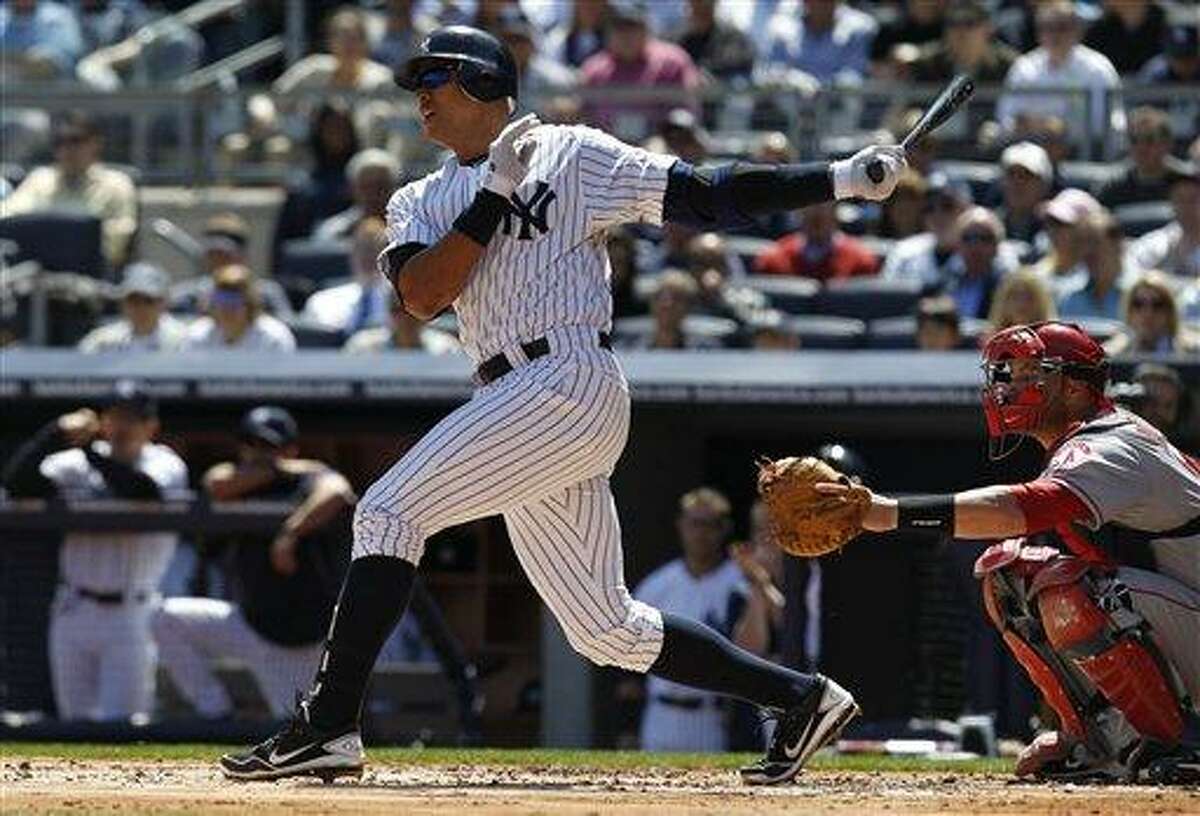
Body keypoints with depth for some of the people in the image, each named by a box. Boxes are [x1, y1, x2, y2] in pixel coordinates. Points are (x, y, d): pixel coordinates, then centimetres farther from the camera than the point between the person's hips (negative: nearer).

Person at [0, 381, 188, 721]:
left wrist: (90, 450, -19)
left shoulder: (165, 466, -2)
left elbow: (146, 492, -25)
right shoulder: (76, 464, 6)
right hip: (73, 613, 4)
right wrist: (56, 435, -19)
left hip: (129, 617, -4)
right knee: (77, 724, 7)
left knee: (119, 724, -9)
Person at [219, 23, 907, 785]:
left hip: (570, 381, -8)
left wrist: (842, 178, -5)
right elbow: (423, 295, 2)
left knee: (389, 511, -17)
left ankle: (329, 724, -19)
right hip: (514, 404, 8)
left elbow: (704, 197, 2)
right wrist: (495, 194, -5)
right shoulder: (423, 203, 21)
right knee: (606, 630, 8)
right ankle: (801, 698, 17)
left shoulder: (570, 156, 5)